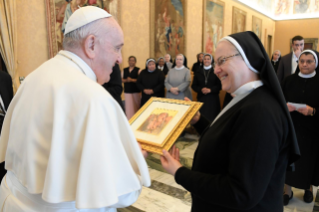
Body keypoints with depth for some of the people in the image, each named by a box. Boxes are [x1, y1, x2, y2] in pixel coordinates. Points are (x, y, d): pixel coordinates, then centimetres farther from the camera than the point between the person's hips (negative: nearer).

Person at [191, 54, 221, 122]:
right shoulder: (198, 72, 12)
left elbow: (219, 85, -1)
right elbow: (194, 85, 9)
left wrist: (210, 90, -15)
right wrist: (201, 89, -10)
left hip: (213, 98, -2)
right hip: (201, 98, 2)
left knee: (212, 117, -3)